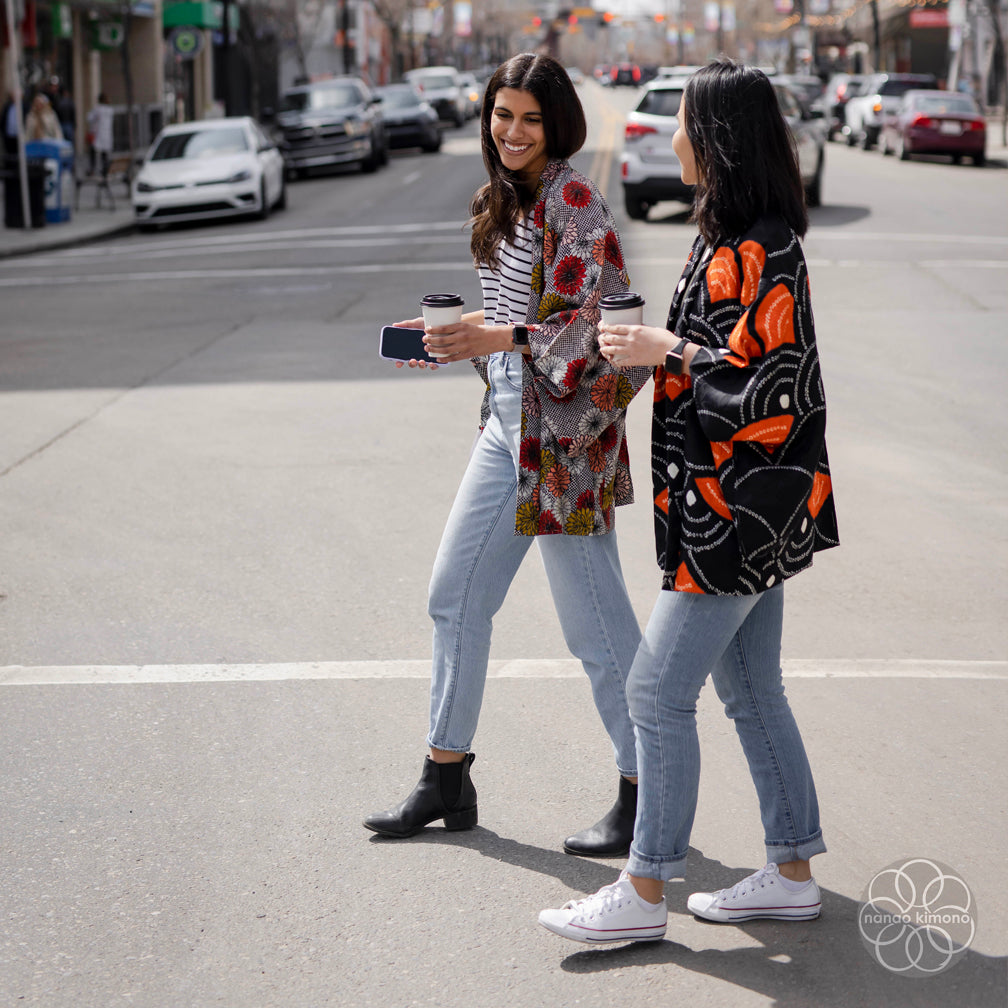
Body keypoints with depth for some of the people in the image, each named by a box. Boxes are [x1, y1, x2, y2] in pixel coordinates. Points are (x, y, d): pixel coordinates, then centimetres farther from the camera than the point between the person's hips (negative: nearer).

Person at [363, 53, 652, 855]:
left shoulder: (574, 202, -13)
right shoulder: (503, 203, 13)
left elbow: (602, 325, -20)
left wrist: (501, 338, -28)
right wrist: (453, 338, 8)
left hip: (565, 431, -9)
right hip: (507, 425, 9)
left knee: (596, 623, -2)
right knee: (454, 595, 13)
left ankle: (647, 797, 11)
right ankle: (448, 780, 26)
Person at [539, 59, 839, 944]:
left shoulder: (760, 252, -18)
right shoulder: (732, 238, 12)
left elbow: (773, 379, -22)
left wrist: (666, 353, -16)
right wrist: (660, 347, 14)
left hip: (742, 506, -10)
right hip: (736, 504, 10)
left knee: (658, 690, -4)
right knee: (750, 689, 15)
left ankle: (644, 892, 6)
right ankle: (793, 872, 24)